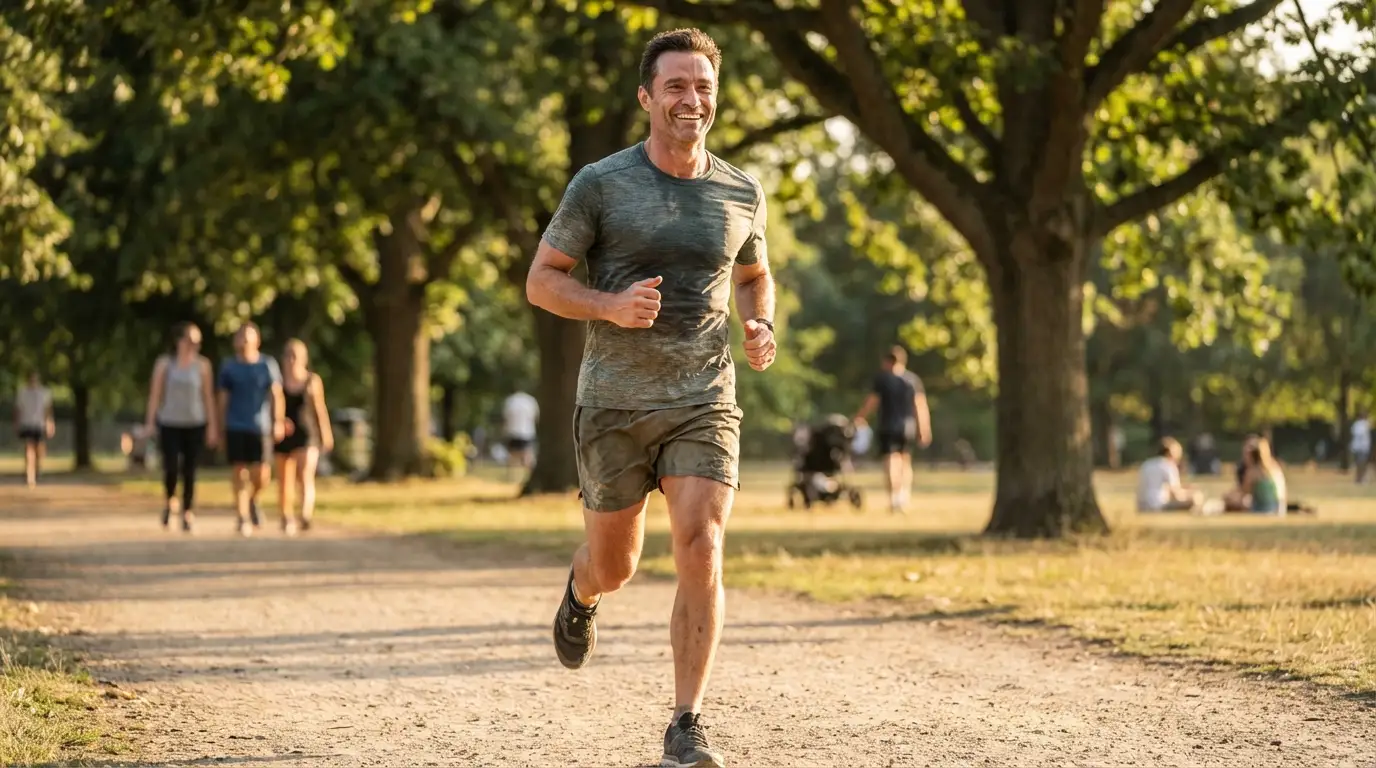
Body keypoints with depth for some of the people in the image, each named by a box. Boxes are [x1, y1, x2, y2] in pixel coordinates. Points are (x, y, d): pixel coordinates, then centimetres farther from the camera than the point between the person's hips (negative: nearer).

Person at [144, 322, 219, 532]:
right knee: (171, 468, -12)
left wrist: (212, 427, 2)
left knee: (189, 471, -1)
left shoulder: (202, 365, 2)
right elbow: (155, 394, 1)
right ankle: (168, 502, 16)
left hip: (195, 425, 1)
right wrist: (150, 423, -4)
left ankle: (188, 514, 9)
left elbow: (208, 396, 4)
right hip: (169, 424, -1)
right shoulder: (164, 363, 0)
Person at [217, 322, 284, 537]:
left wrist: (278, 423, -12)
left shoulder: (268, 365, 5)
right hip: (235, 428, 1)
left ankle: (252, 499, 25)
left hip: (260, 428, -1)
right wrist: (221, 428, 9)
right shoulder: (228, 367, 7)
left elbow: (276, 396, 0)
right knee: (239, 474, -4)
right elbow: (223, 400, 11)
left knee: (260, 475, -7)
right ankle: (243, 519, 3)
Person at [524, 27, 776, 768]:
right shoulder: (600, 184, -6)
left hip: (704, 405, 1)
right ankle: (582, 591, 51)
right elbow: (541, 281, -3)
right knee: (614, 565, 12)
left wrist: (762, 329, 0)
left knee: (701, 554, -16)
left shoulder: (741, 193, 4)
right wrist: (611, 306, -21)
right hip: (615, 404, -1)